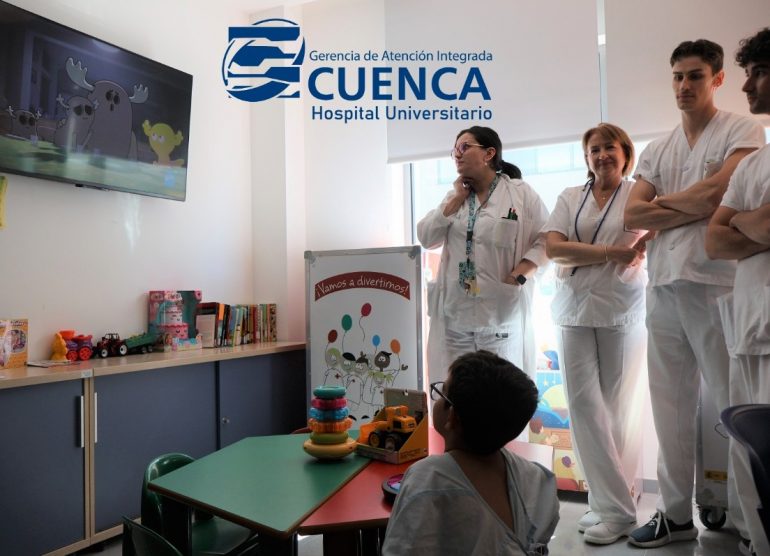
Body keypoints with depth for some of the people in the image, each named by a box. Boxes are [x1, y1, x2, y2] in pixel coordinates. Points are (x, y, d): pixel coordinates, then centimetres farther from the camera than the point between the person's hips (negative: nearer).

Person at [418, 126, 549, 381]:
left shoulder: (520, 192, 1)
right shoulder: (455, 197, 16)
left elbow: (546, 240, -3)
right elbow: (426, 237, 6)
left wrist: (518, 276, -15)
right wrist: (458, 199, 2)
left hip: (502, 311, -4)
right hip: (455, 314, 5)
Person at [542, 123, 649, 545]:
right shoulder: (570, 198, 11)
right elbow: (552, 248, -2)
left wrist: (640, 253, -16)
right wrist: (610, 251, -10)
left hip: (623, 311, -2)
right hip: (575, 309, 2)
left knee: (617, 407, 4)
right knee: (583, 403, -2)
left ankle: (610, 504, 14)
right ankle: (613, 505, 8)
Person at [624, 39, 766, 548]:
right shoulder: (657, 150, 18)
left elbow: (717, 190, -13)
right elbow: (633, 214, 6)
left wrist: (665, 200, 3)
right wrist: (696, 208, -5)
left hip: (717, 282, -5)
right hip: (663, 285, 5)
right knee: (670, 404, 8)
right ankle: (676, 513, 19)